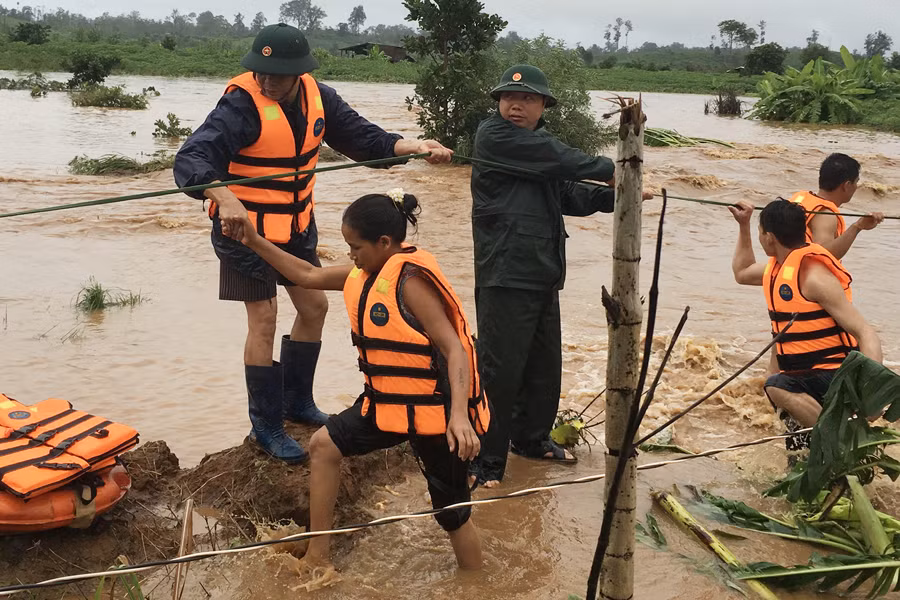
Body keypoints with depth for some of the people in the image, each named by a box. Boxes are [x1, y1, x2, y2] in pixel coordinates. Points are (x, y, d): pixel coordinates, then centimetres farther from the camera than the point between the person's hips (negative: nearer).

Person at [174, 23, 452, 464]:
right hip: (246, 227, -7)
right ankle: (266, 426, 11)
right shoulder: (242, 104, -26)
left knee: (314, 306, 15)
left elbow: (362, 137, 0)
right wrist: (225, 198, -56)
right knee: (264, 319, -5)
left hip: (296, 224, 7)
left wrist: (415, 146, -16)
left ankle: (296, 401, 34)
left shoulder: (316, 97, -6)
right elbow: (192, 158, -37)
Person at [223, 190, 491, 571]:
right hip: (388, 401, 9)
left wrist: (459, 414, -35)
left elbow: (455, 349, -25)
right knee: (324, 445, 8)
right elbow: (309, 276, 15)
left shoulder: (410, 281, -21)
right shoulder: (368, 273, 4)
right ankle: (317, 558, 16)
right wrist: (254, 242, 10)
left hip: (434, 408, -9)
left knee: (452, 512, 0)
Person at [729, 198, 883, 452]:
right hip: (803, 377, 9)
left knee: (777, 386, -35)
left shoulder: (814, 275, -18)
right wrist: (744, 225, 26)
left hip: (834, 377, -9)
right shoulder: (777, 267, 9)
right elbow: (741, 273, 33)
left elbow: (865, 333, -23)